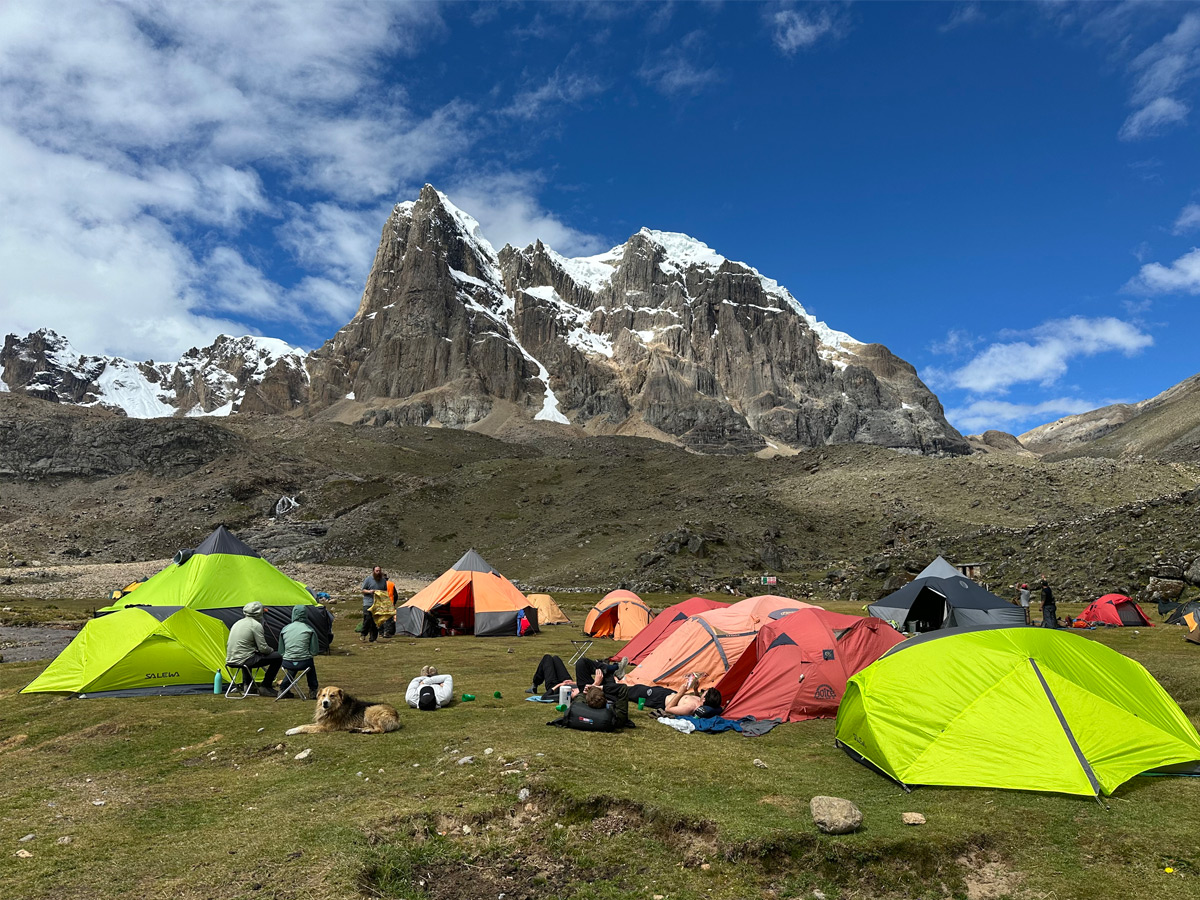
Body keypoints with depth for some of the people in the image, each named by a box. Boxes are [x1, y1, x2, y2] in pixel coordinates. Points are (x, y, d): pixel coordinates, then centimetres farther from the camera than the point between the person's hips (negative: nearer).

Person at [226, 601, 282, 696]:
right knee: (277, 658, -1)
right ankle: (265, 686, 6)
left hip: (231, 660, 8)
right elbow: (263, 648, -13)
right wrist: (271, 650, 10)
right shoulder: (256, 625, -11)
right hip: (243, 660, -8)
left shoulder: (237, 623, 13)